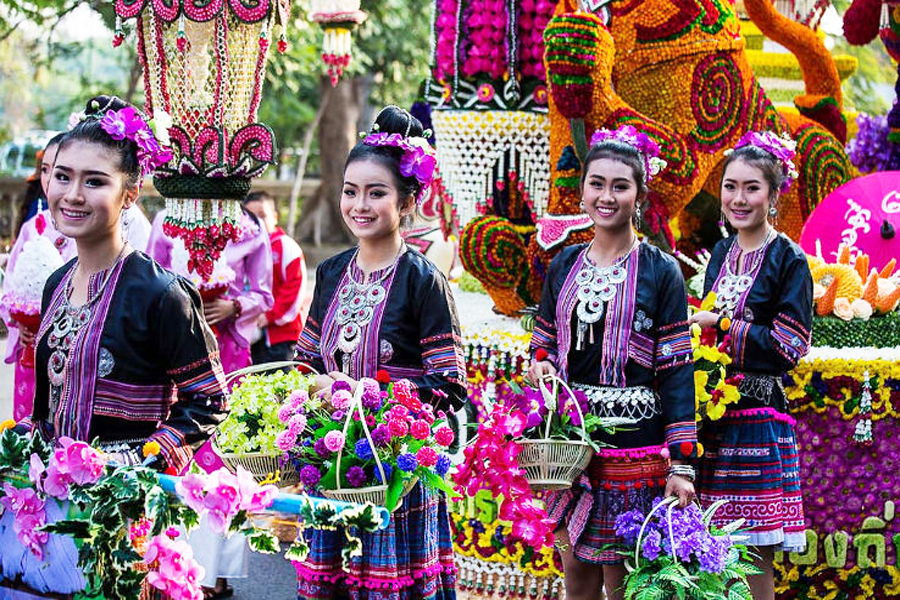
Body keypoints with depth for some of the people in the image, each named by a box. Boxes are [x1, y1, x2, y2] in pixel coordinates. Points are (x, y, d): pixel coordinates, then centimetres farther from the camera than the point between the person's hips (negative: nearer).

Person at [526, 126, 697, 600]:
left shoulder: (660, 271, -2)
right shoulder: (564, 266, 10)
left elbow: (676, 369, -5)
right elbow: (543, 343, 20)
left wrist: (681, 465, -10)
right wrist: (540, 366, -6)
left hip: (634, 447, -4)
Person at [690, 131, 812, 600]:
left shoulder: (788, 261, -5)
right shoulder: (721, 254, 14)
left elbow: (789, 345, -10)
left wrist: (720, 324, -9)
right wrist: (700, 322, 3)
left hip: (758, 416, -6)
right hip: (713, 416, 6)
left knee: (753, 555, -4)